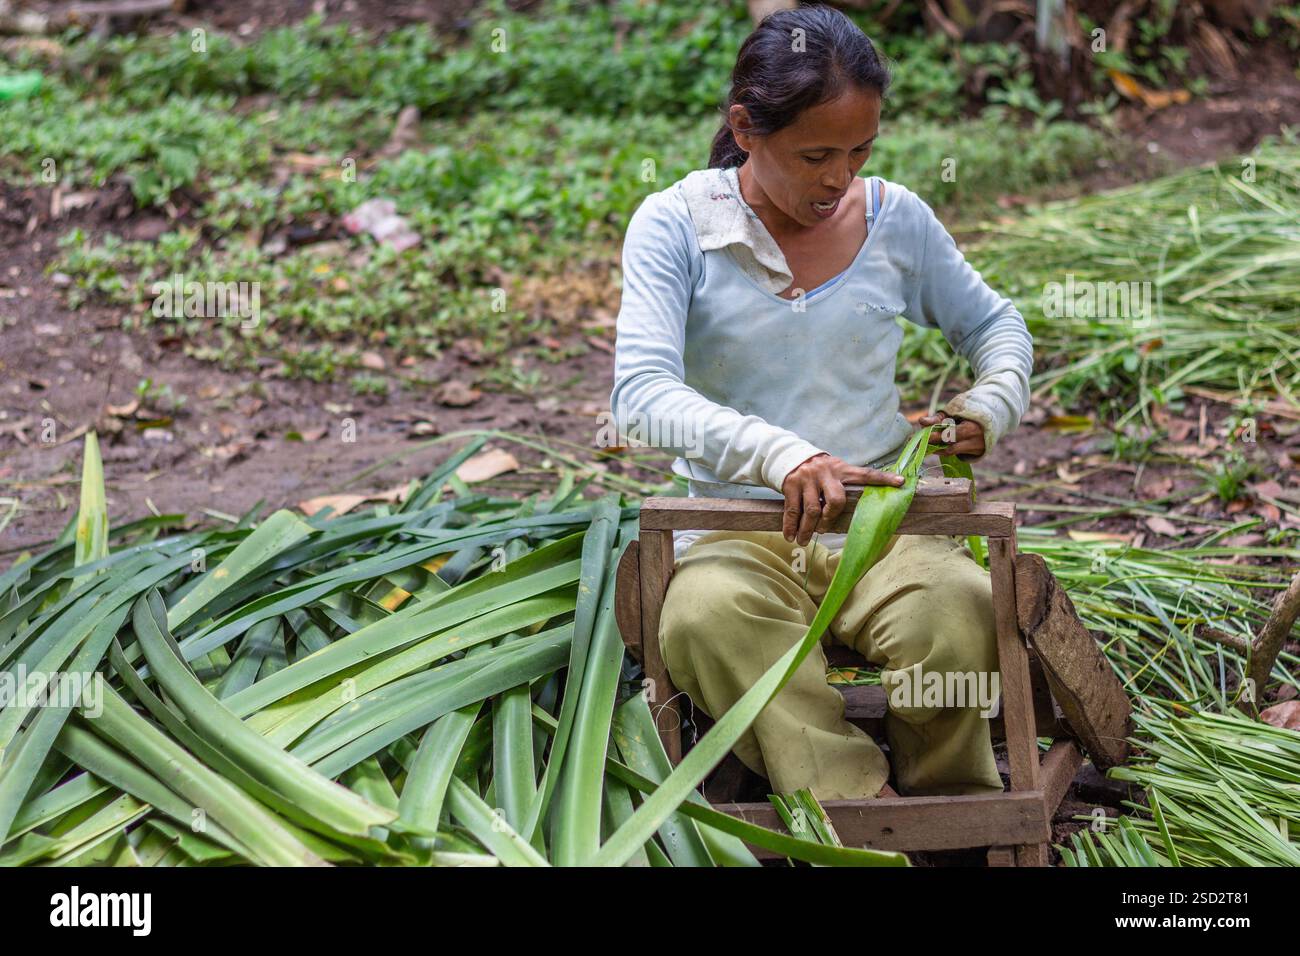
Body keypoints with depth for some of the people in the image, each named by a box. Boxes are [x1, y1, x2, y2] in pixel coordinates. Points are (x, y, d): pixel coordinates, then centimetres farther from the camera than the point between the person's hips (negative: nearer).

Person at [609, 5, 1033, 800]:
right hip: (736, 532, -2)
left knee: (959, 608, -31)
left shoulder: (898, 219, 6)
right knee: (709, 616, -36)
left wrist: (993, 404, -1)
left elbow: (995, 324, 23)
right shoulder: (676, 225, -4)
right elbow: (642, 392, -18)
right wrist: (783, 456, -35)